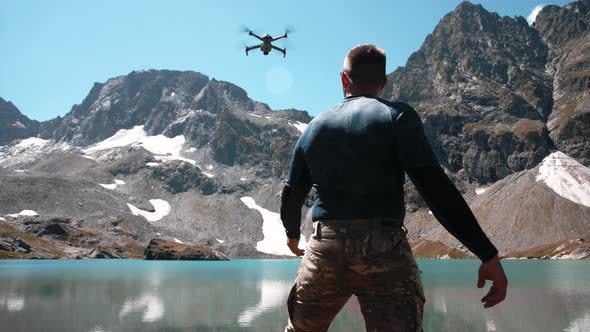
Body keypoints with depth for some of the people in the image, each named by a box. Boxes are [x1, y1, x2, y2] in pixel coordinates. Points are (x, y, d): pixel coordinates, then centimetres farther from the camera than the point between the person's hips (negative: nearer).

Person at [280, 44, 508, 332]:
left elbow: (292, 195, 18)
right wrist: (487, 254, -11)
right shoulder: (397, 116, -2)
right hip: (384, 250, -3)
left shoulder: (314, 127, 11)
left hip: (324, 249, 4)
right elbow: (434, 186, -13)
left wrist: (292, 234, 38)